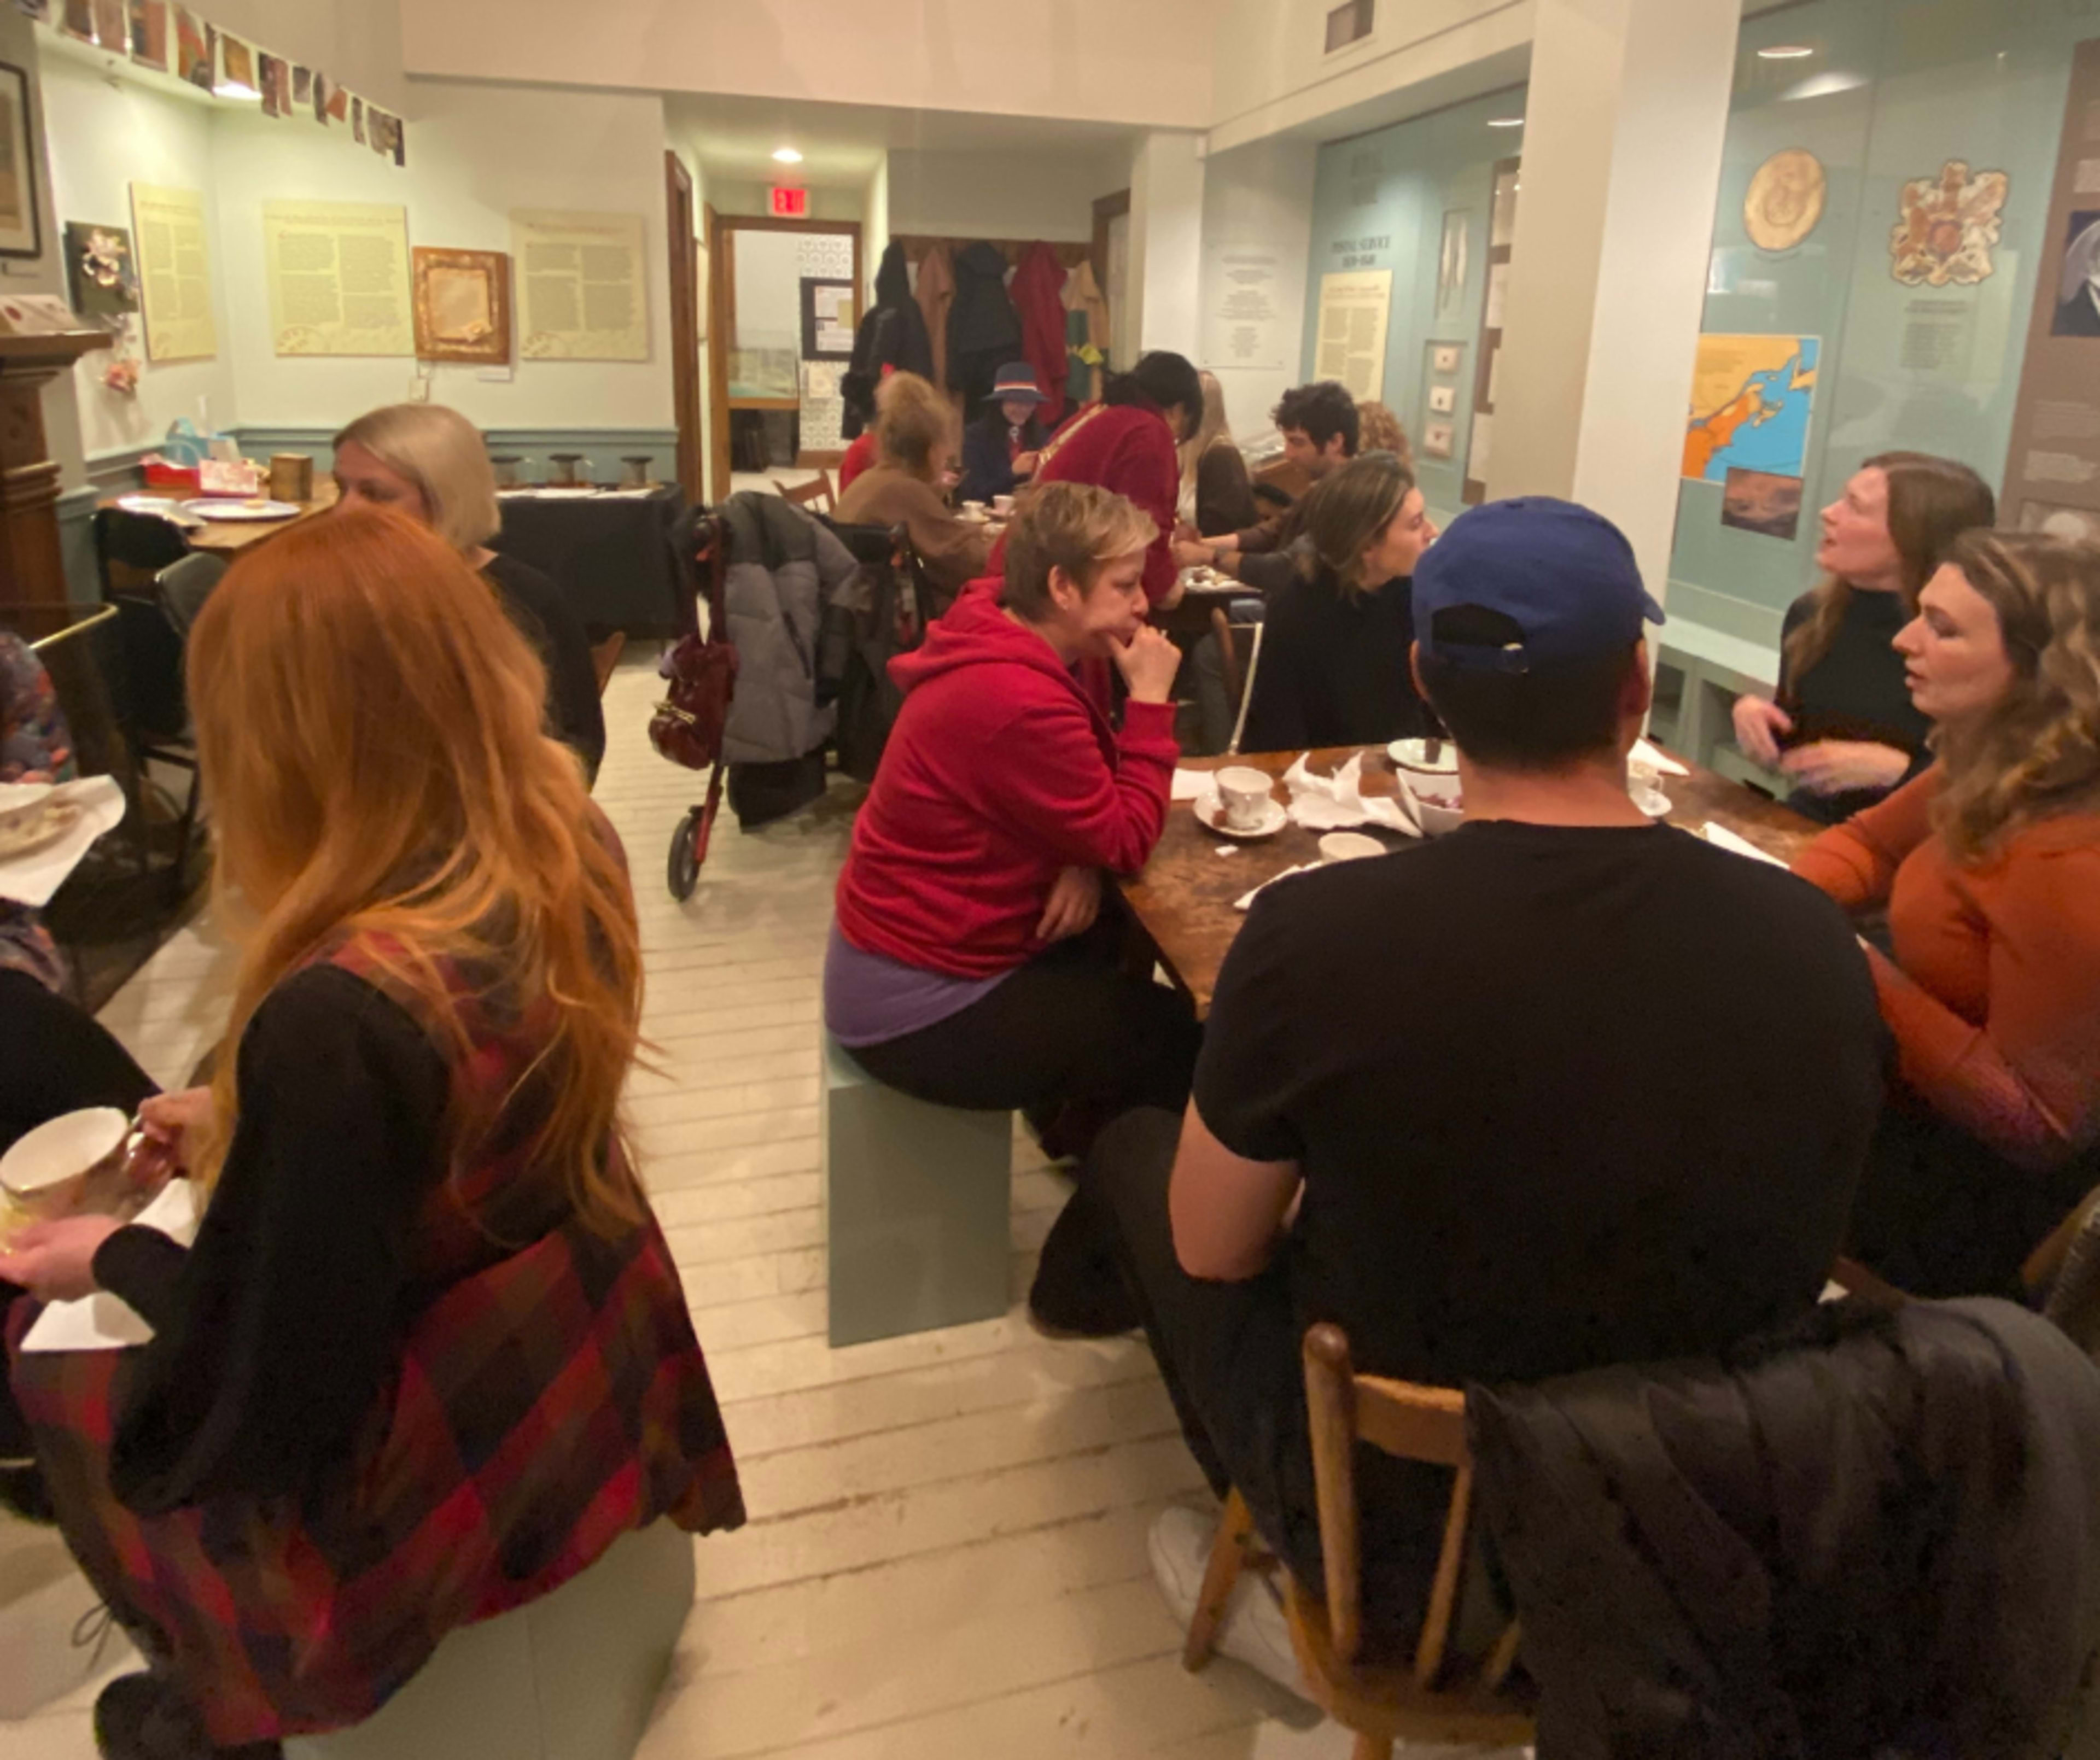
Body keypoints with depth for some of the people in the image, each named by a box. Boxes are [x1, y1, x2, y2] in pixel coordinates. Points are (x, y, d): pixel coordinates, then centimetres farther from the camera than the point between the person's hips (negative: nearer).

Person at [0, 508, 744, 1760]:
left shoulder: (337, 1014, -35)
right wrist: (246, 1123, 11)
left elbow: (273, 1384, -22)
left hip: (451, 1469, -7)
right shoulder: (575, 845, -12)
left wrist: (117, 1258, -5)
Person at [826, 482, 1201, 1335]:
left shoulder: (1002, 649, 3)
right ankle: (1080, 1278, 12)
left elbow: (1090, 805, 9)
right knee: (1185, 1042, -2)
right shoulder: (1018, 700, -28)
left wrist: (1081, 863, -12)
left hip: (905, 952, 9)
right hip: (920, 1007, -9)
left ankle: (1077, 1114, 33)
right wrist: (1151, 699, -15)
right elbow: (1129, 840, -20)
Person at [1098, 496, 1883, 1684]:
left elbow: (1211, 1249, -9)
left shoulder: (1320, 931, -26)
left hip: (1407, 1539, -4)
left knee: (1136, 1147, 16)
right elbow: (1749, 1218, 6)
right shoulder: (1818, 940, -14)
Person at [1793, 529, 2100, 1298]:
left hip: (1972, 1186, -7)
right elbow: (1870, 841, 11)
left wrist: (1864, 976, -30)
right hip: (1915, 1099, 8)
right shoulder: (2000, 773, -5)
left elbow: (2037, 1126, -25)